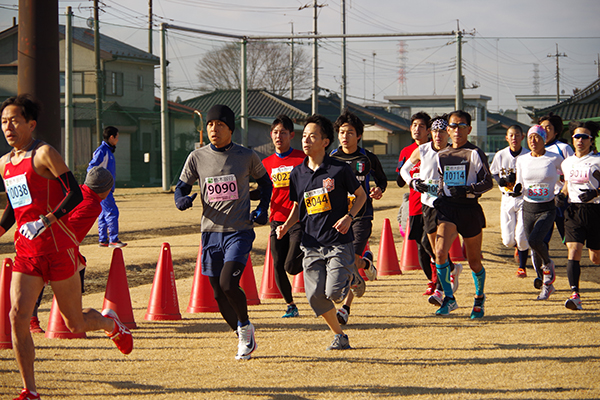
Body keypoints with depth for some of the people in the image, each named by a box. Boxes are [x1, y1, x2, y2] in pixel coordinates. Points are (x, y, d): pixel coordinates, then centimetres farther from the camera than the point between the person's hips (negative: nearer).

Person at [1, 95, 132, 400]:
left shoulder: (44, 154, -8)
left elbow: (74, 194, -13)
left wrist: (45, 222, -24)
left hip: (58, 247, -6)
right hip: (26, 252, 6)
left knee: (76, 325, 4)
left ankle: (111, 323, 39)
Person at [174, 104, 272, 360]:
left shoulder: (247, 157, 1)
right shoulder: (197, 158, 4)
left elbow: (265, 182, 17)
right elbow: (181, 188, 9)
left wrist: (263, 209, 1)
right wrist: (183, 199, -14)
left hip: (239, 231, -3)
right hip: (211, 232, 3)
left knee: (228, 284, -20)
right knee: (219, 294, 5)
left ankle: (245, 326, 7)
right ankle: (244, 338, 24)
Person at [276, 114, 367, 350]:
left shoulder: (340, 170, -6)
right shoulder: (297, 174, 7)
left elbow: (361, 195, 6)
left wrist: (349, 216, -10)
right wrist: (286, 226, 0)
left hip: (338, 242, -4)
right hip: (312, 244, 4)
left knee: (333, 292, -15)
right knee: (316, 295, -5)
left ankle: (351, 278, 22)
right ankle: (340, 337, 17)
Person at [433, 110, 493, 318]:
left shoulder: (475, 154, -3)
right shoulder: (441, 156, 12)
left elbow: (488, 182, -9)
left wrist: (467, 190, -21)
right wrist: (438, 196, 14)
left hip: (470, 209, -3)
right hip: (447, 207, 3)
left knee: (474, 261, 8)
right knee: (440, 251, -20)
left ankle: (479, 298, 33)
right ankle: (449, 298, -8)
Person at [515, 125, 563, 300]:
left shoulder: (554, 159, -6)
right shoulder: (522, 160, 4)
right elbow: (520, 185, 11)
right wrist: (518, 189, -9)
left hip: (547, 209, -4)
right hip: (528, 209, 4)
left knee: (535, 240, -26)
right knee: (535, 251, 8)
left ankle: (548, 264, 5)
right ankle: (546, 284, 26)